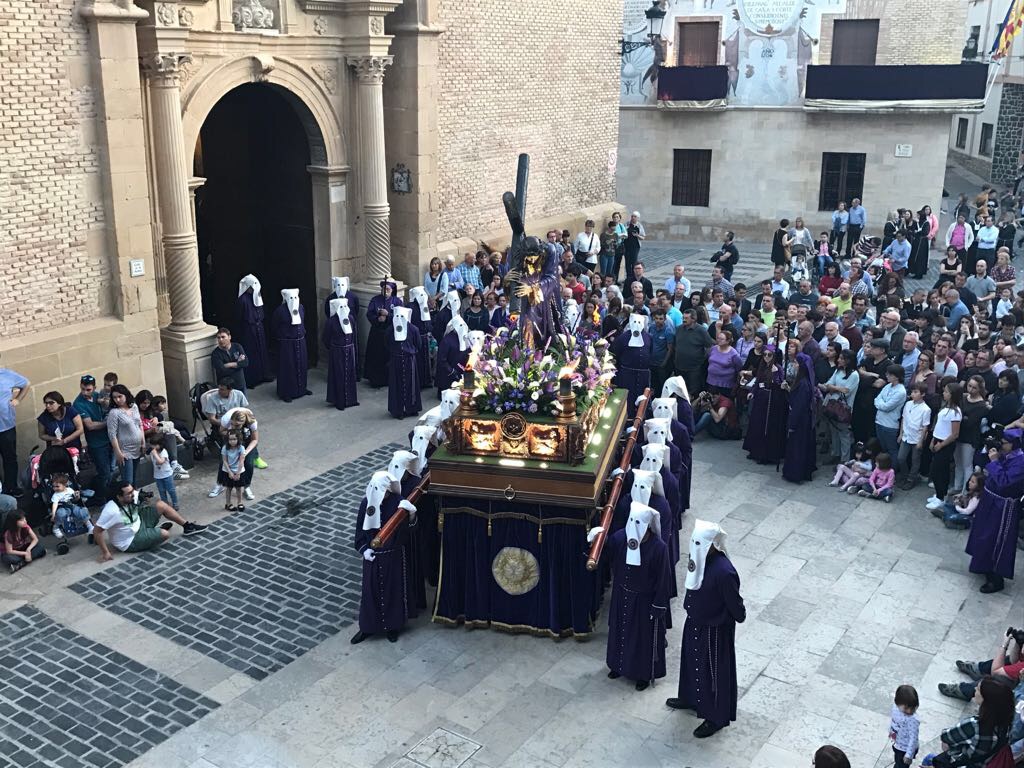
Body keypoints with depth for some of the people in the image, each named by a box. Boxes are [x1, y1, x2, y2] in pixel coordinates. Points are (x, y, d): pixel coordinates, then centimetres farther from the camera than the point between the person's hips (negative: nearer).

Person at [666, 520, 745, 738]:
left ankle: (716, 718, 31)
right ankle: (690, 698, 52)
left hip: (714, 630, -8)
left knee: (712, 671, 11)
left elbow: (734, 603, -20)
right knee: (691, 661, 27)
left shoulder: (724, 572, -35)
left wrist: (739, 617, -2)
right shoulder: (700, 558, -10)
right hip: (694, 622, 8)